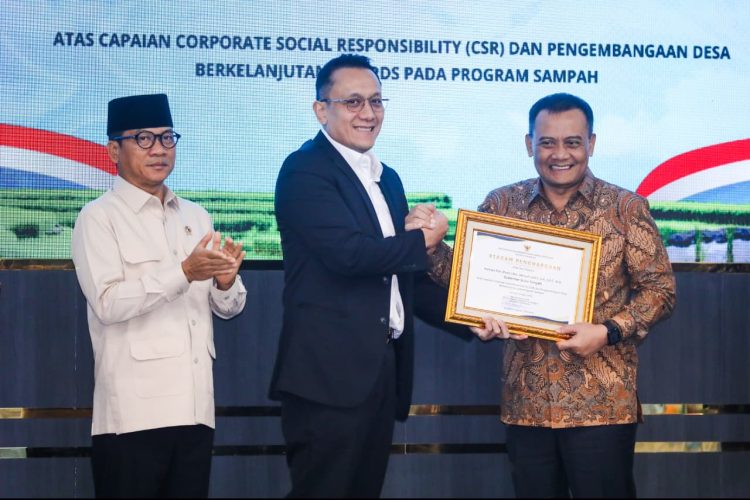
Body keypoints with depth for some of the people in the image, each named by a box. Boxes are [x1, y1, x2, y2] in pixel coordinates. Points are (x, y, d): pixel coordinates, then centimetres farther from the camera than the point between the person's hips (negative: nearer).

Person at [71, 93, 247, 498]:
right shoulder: (99, 218, -2)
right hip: (134, 411, -5)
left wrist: (226, 282, -8)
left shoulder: (196, 217, 16)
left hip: (194, 405, 5)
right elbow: (108, 303, -15)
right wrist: (183, 273, -23)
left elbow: (227, 308, 14)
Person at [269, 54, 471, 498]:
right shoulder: (305, 170, -8)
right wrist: (423, 240, -7)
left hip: (383, 373, 8)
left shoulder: (388, 178, 19)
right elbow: (347, 253, -22)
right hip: (329, 375, -8)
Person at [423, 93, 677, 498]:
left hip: (600, 402, -3)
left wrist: (608, 332, -16)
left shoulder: (625, 207, -2)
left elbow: (659, 289, -2)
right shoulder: (501, 204, 6)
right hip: (525, 400, 3)